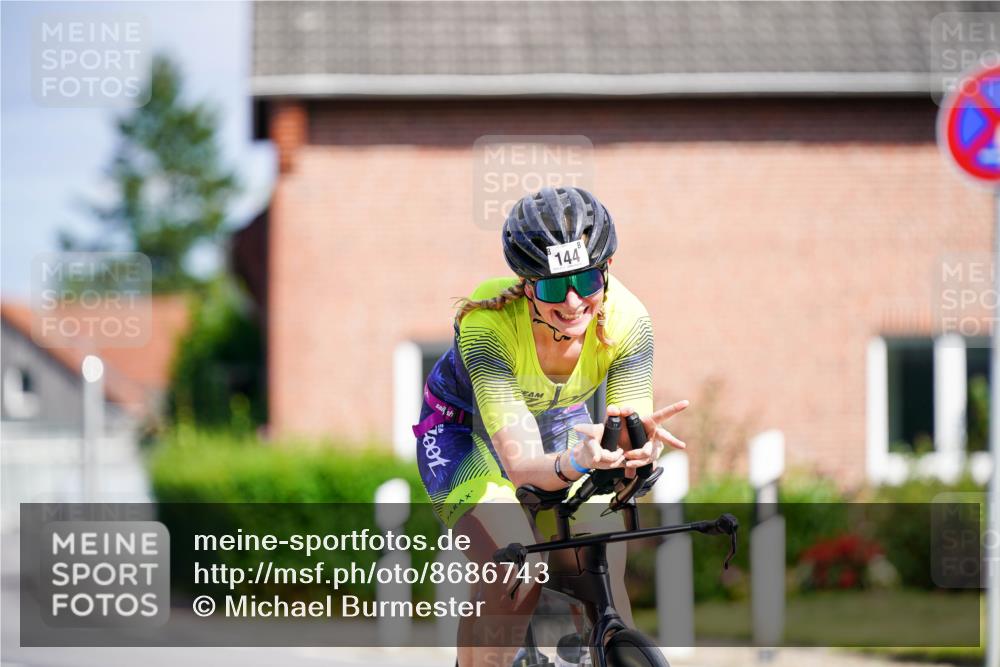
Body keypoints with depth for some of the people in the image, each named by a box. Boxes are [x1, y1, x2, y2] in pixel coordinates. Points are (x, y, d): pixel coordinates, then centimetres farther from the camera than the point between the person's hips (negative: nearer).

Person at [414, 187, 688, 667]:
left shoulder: (626, 320, -29)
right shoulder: (487, 321, -38)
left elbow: (627, 443, -31)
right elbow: (520, 463, -43)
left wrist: (634, 448, -56)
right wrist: (573, 464, -65)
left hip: (559, 420, 3)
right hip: (466, 428, -3)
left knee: (605, 574, -15)